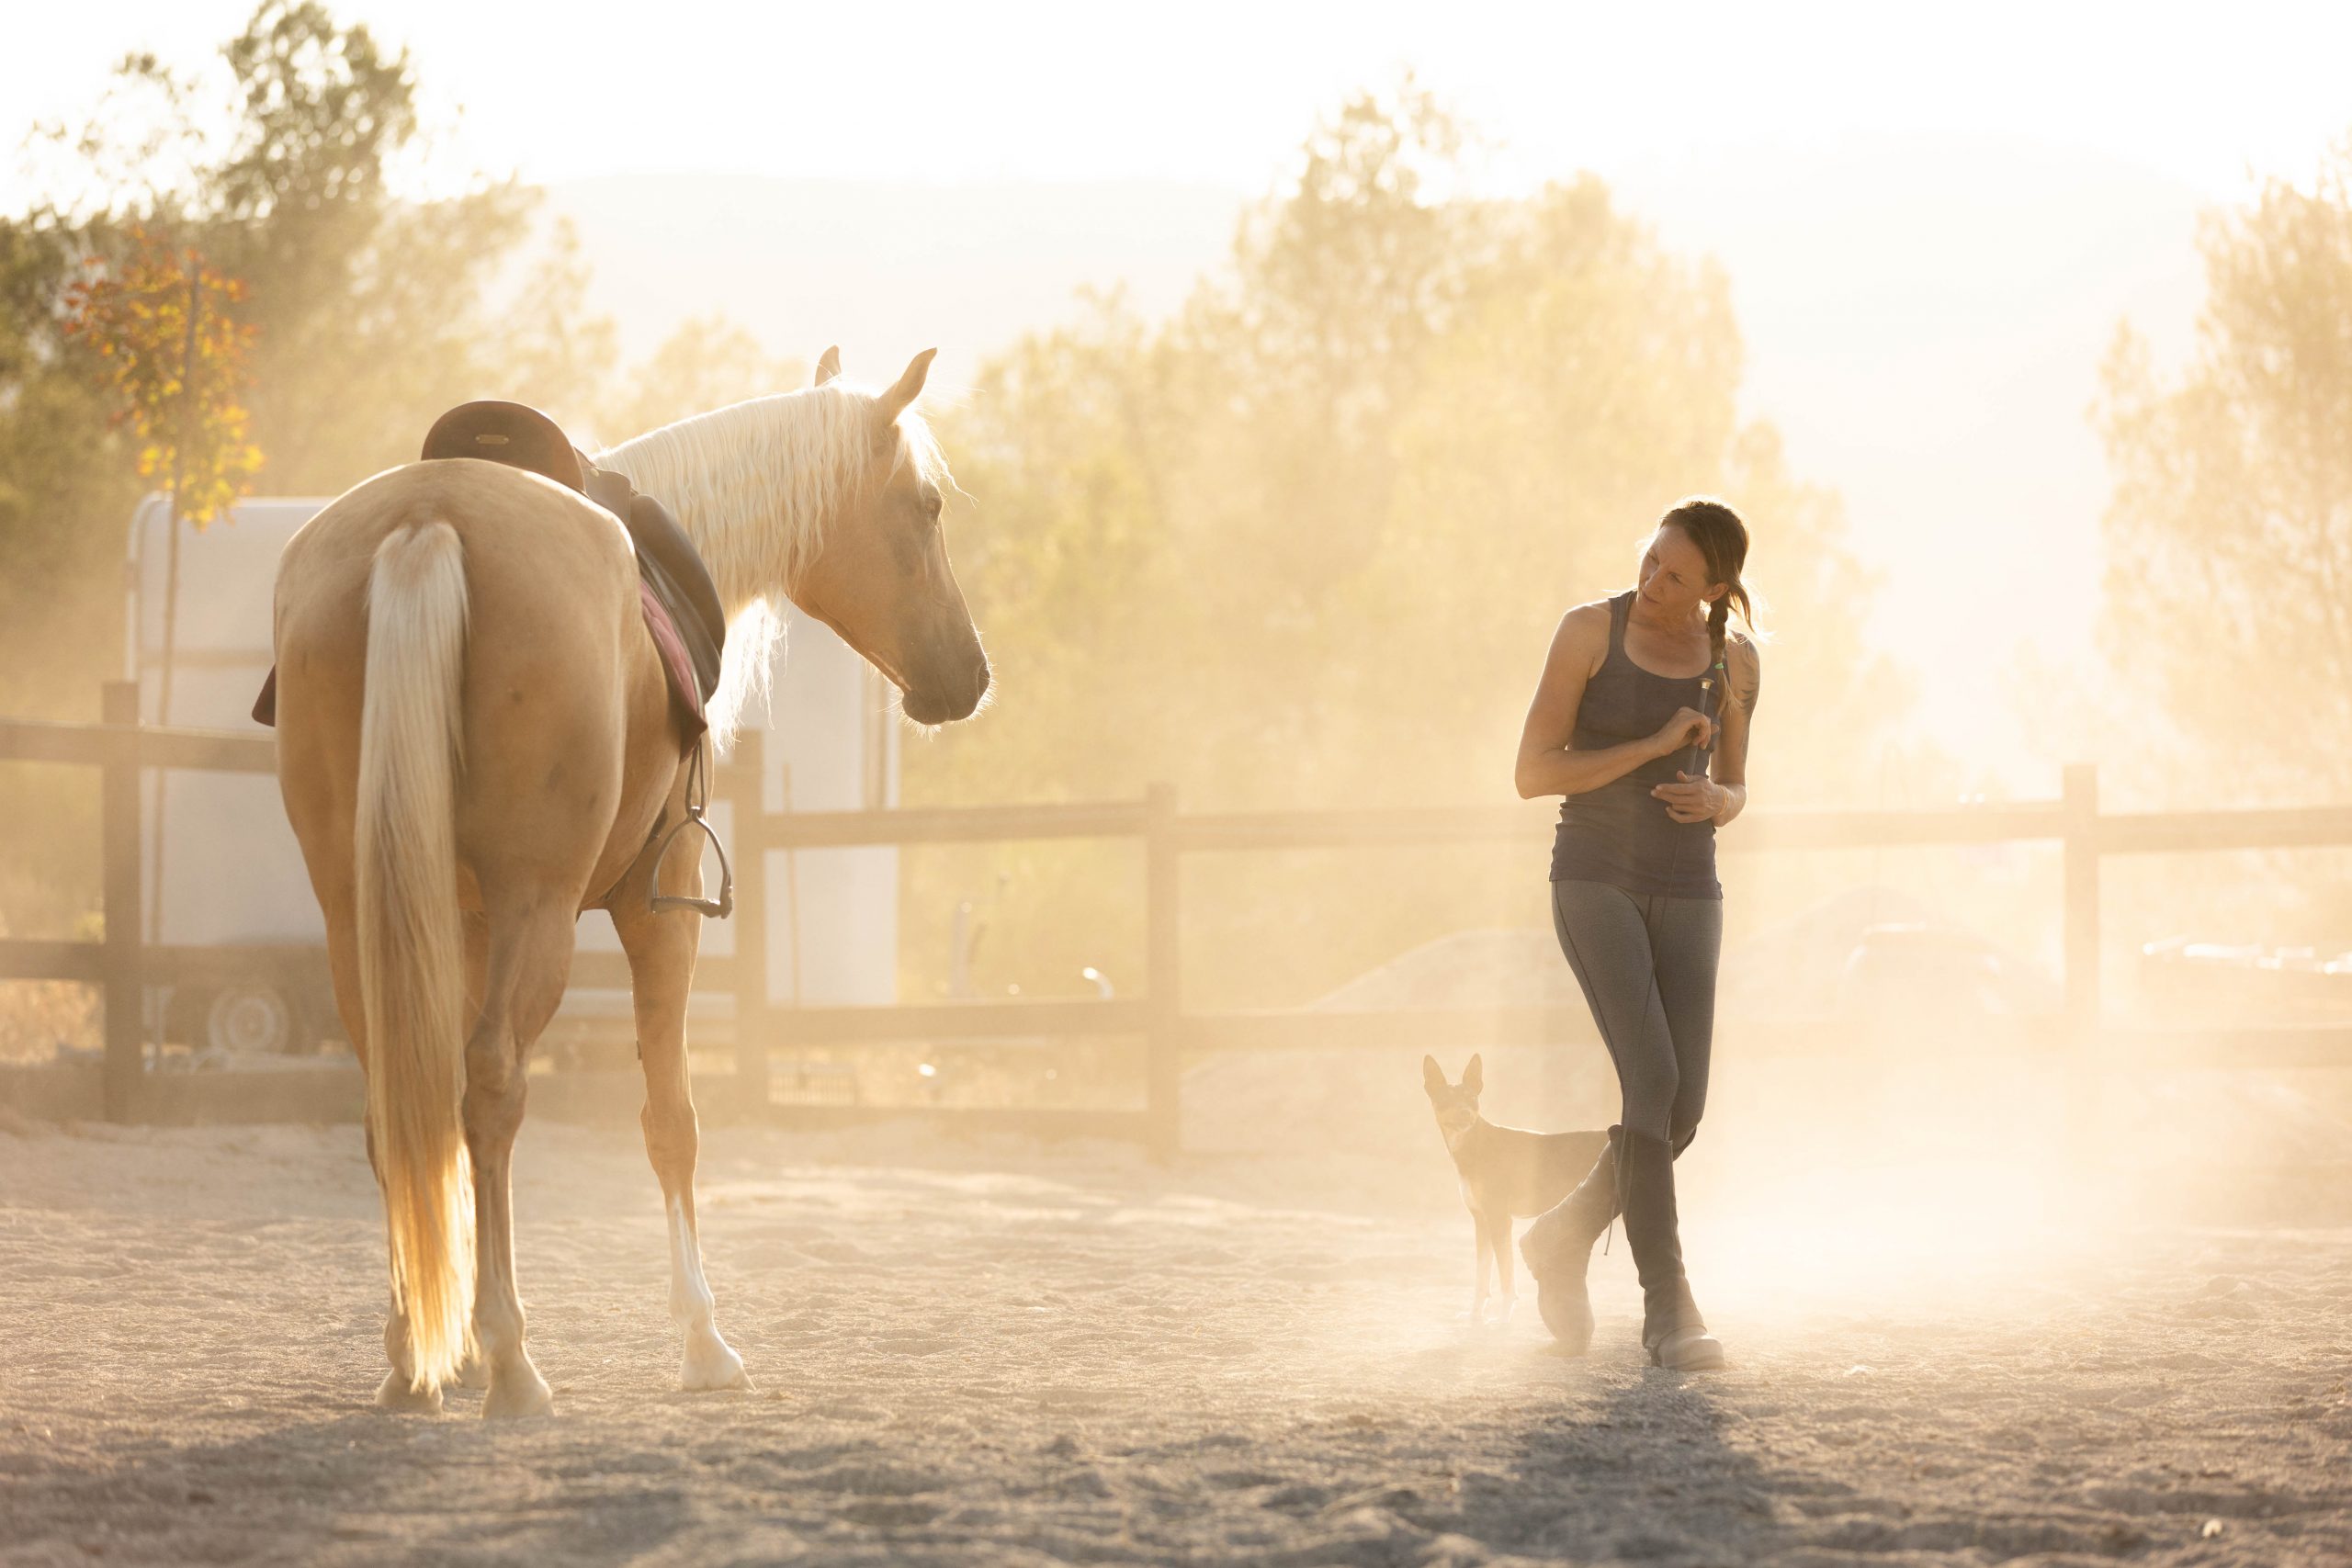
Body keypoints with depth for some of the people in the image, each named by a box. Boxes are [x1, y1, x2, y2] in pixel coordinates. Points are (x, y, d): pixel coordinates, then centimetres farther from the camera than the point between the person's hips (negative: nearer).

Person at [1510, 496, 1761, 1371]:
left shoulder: (1735, 659, 5)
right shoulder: (1588, 630, -6)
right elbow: (1533, 775, -9)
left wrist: (1714, 800, -10)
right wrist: (1654, 746, -16)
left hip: (1683, 894, 4)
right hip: (1594, 882, -4)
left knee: (1682, 1112, -3)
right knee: (1652, 1080, -21)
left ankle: (1564, 1239, 25)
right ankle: (1667, 1310, -17)